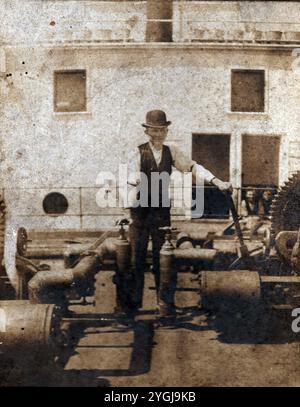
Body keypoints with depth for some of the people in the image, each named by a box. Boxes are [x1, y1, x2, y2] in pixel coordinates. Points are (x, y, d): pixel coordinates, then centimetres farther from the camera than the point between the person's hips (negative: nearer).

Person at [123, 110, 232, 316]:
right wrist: (128, 211, -21)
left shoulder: (171, 152, 2)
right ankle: (136, 299, 19)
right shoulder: (138, 153, -10)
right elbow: (132, 183, -16)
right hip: (141, 209, -3)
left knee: (162, 256, 9)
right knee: (138, 255, 6)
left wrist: (217, 181, -11)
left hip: (162, 209, 3)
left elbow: (193, 166, -1)